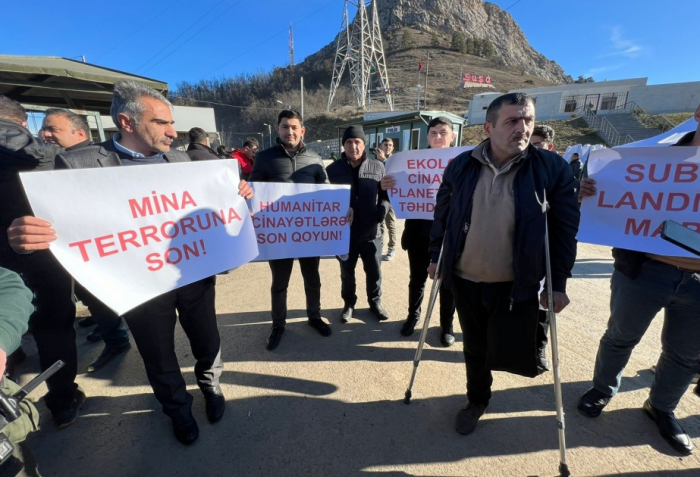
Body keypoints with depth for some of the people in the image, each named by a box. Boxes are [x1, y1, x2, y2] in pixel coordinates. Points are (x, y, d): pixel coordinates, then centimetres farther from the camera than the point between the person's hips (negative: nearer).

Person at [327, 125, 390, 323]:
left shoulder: (377, 167, 0)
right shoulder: (333, 169, 0)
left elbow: (386, 194, 5)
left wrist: (382, 212, -11)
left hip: (371, 231, 0)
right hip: (344, 232, 0)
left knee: (374, 271, 14)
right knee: (347, 272, 16)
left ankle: (375, 302, 37)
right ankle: (349, 303, 38)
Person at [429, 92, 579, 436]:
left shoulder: (552, 168, -7)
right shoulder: (461, 166, -3)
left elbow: (565, 229, -3)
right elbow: (442, 215, 6)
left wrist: (558, 283, -4)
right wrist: (435, 257, 8)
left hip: (517, 284, -1)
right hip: (465, 280, 2)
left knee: (510, 354, -1)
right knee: (474, 349, 16)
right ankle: (476, 400, 44)